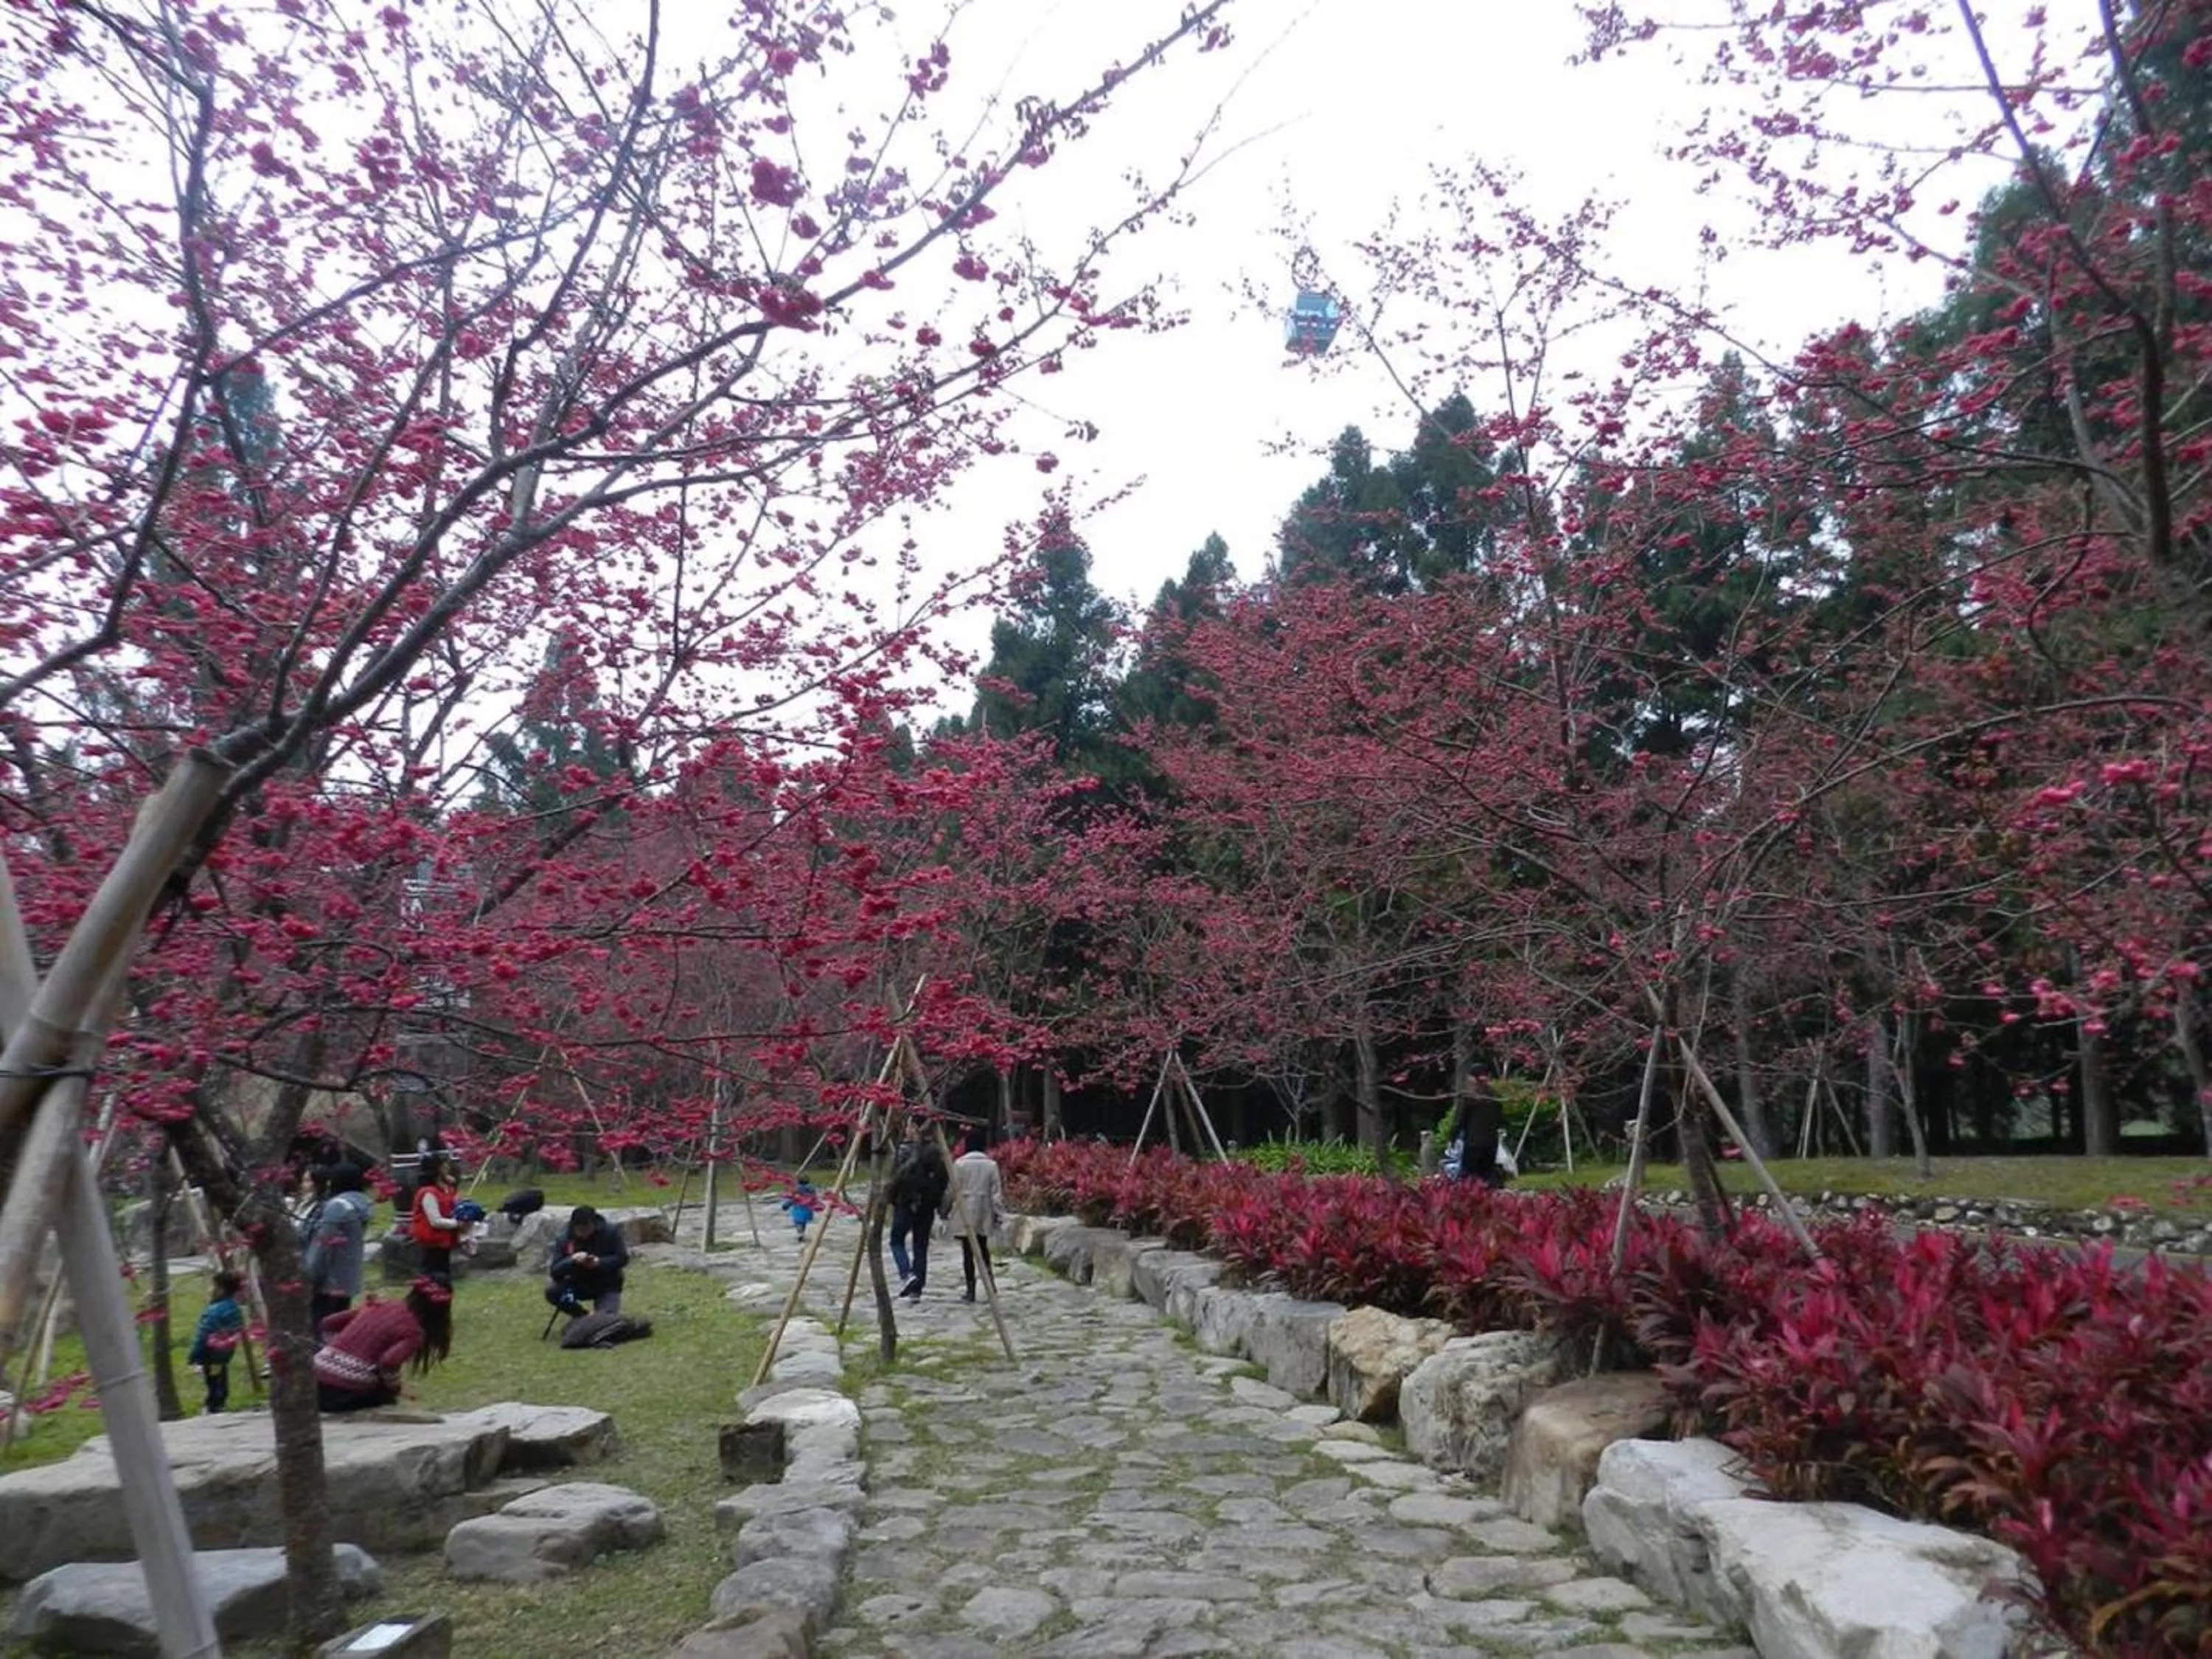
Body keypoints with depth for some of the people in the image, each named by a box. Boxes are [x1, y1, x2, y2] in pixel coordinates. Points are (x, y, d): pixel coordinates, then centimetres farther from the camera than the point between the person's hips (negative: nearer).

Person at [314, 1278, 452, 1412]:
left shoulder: (379, 1306, 15)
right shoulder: (414, 1333, -4)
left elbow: (328, 1323, 19)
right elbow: (388, 1362, -20)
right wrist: (395, 1388, -2)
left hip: (317, 1383, 4)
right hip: (347, 1393, -4)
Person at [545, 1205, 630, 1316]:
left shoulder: (610, 1232, -17)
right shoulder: (564, 1238, -15)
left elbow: (622, 1258, -15)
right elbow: (555, 1272, -18)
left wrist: (600, 1262, -32)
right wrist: (572, 1260, -38)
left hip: (607, 1286, -2)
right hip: (579, 1285, 2)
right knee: (552, 1292, -24)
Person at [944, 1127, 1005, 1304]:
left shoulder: (960, 1163, -7)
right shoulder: (991, 1164, -2)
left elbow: (953, 1190, -3)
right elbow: (997, 1192, -1)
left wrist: (946, 1208, 12)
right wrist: (999, 1214, 5)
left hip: (964, 1213, -3)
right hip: (984, 1213, 3)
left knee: (968, 1251, 1)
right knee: (983, 1249, 15)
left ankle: (971, 1291, 1)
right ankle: (989, 1285, 10)